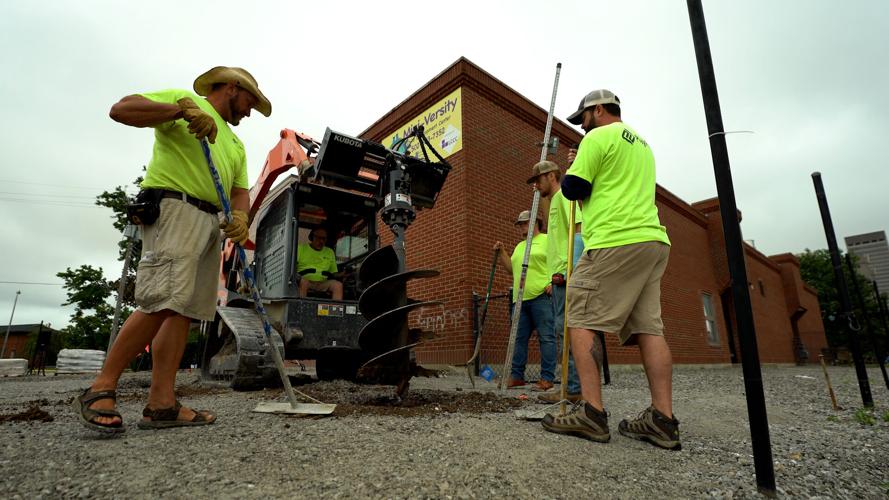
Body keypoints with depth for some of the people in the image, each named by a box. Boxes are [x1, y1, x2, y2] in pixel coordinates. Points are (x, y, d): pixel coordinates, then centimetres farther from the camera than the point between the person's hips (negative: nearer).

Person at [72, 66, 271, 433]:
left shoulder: (235, 144, 29)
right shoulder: (184, 99, 10)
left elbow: (240, 190, 20)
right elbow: (120, 109, -2)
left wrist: (240, 216, -2)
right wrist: (181, 109, -13)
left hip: (210, 223, 8)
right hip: (173, 208, -8)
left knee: (184, 310, -2)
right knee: (163, 303, -19)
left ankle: (161, 404, -2)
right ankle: (100, 390, -8)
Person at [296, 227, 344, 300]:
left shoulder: (330, 252, 23)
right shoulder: (301, 248, 15)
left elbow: (334, 273, 23)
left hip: (323, 284, 2)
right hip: (306, 280, -2)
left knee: (338, 285, -27)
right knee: (303, 282, -37)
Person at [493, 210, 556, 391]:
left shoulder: (547, 240, 3)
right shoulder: (519, 246, 25)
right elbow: (511, 268, 23)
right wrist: (501, 252, 13)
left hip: (541, 296, -7)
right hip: (520, 298, 8)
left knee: (546, 337, -5)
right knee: (519, 338, 8)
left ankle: (547, 378, -1)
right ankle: (516, 376, 13)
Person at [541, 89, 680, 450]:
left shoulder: (599, 137, 0)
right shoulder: (642, 144, 29)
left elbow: (573, 189, -5)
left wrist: (571, 173, 15)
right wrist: (591, 181, 28)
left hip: (616, 242, -9)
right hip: (653, 240, 9)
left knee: (581, 320, -7)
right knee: (648, 327, 3)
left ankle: (592, 414, -10)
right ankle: (663, 420, 3)